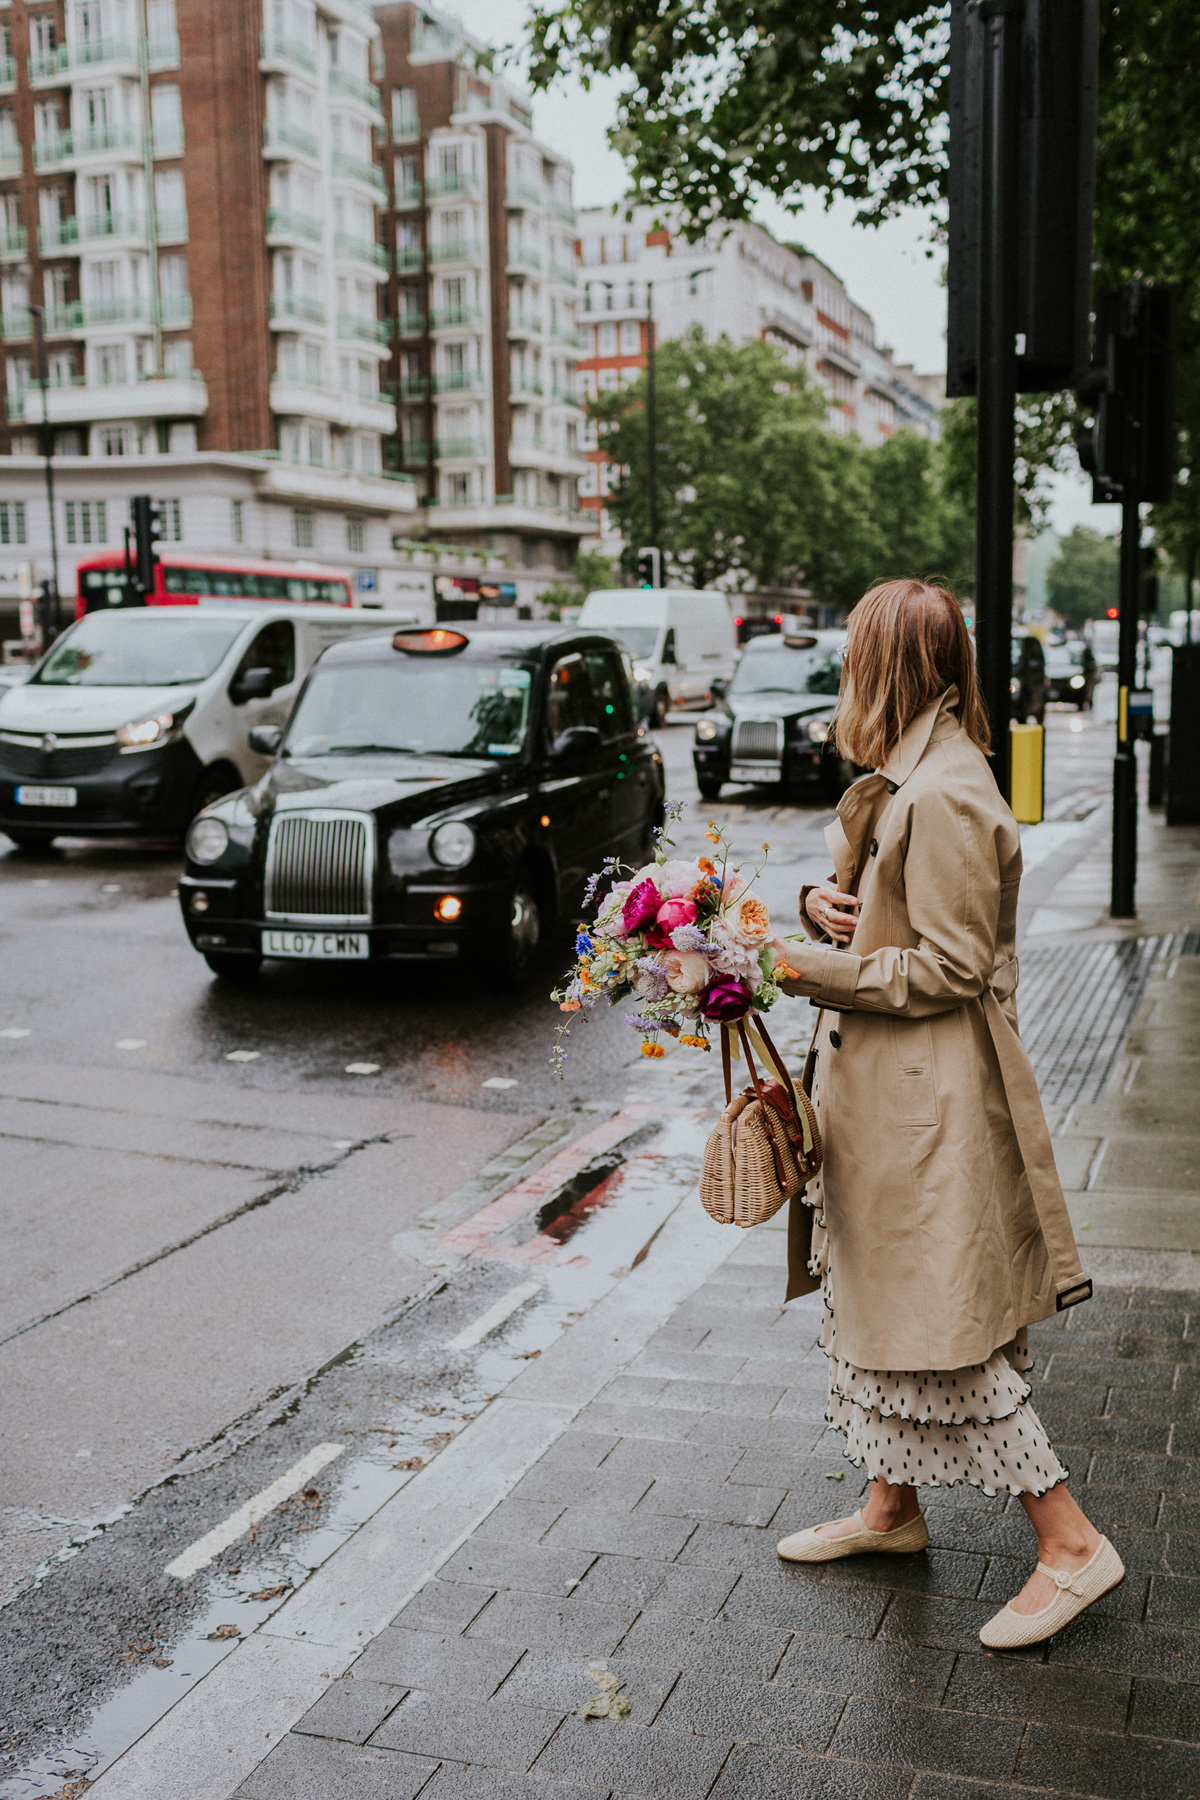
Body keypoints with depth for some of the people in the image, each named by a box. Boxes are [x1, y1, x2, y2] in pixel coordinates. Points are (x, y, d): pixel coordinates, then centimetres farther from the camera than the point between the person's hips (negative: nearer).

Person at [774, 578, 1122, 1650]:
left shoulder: (945, 796, -20)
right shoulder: (904, 780, 11)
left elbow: (950, 967, -21)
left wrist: (812, 969, -19)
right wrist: (826, 905, -1)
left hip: (931, 1100, -10)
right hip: (881, 1087, 10)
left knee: (945, 1332, -3)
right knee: (878, 1305, 19)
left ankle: (1071, 1543, 10)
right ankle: (893, 1508, 34)